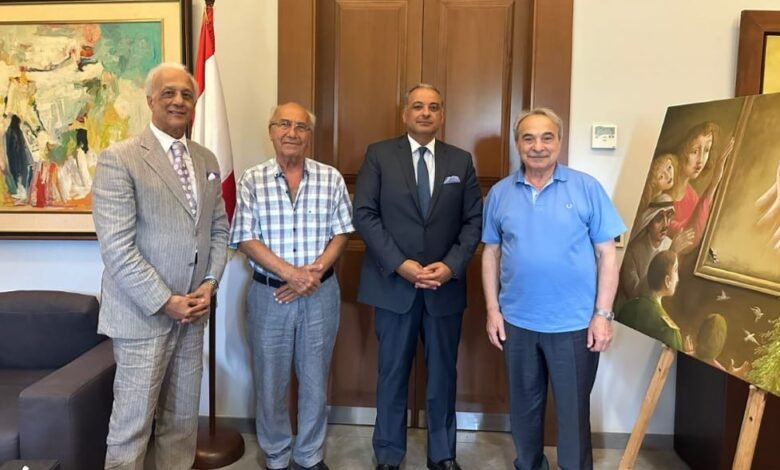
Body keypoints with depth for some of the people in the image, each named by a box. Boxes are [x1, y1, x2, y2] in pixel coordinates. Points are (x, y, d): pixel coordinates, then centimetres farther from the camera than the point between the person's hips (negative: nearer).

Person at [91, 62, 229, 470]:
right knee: (131, 425, 4)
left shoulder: (207, 160, 10)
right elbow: (116, 248, -16)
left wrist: (209, 284, -3)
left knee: (183, 420, 16)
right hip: (144, 314, -6)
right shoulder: (118, 158, -10)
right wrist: (166, 302, -16)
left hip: (192, 311, 6)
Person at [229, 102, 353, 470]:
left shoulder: (331, 179, 1)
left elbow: (341, 234, 1)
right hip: (268, 293, -1)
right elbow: (246, 240, -7)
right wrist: (291, 273, -17)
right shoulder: (252, 181, -2)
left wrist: (315, 271, -14)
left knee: (315, 380, 12)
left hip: (320, 293, 1)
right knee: (270, 381, 11)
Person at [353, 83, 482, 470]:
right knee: (393, 373, 9)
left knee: (442, 373, 12)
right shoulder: (379, 155, 1)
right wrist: (400, 264, -15)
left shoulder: (461, 161, 7)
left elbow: (474, 220, 4)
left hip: (445, 285, 2)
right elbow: (364, 215, -6)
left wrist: (452, 265, -11)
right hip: (393, 283, -2)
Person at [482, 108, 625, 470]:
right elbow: (491, 253, 6)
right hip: (517, 322, 3)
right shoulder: (500, 193, 2)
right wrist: (493, 310, 1)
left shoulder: (586, 188, -5)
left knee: (574, 411, 9)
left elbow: (607, 254, -4)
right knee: (524, 407, 19)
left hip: (574, 324, -2)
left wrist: (603, 314, -9)